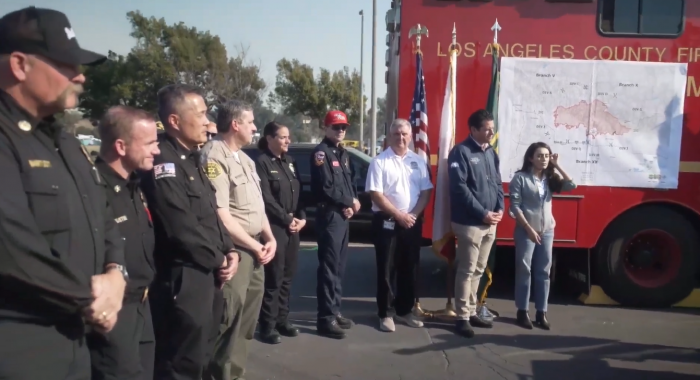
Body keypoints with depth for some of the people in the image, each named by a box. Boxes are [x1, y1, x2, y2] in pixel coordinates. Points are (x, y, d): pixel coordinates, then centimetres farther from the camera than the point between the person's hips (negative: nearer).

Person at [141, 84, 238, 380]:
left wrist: (228, 251, 4)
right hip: (183, 277, -9)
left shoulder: (192, 159, 15)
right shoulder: (163, 161, -16)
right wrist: (218, 259, -9)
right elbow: (182, 227, -22)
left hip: (208, 274, 10)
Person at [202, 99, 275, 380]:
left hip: (256, 246, 9)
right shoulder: (214, 158, -14)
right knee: (230, 318, -3)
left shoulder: (244, 158, 15)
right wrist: (256, 247, -11)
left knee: (247, 317, 16)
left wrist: (269, 239, 4)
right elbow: (222, 217, -19)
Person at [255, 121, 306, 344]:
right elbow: (266, 199, -13)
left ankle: (282, 320, 22)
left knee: (288, 276, 11)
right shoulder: (262, 163, -7)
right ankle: (267, 326, 6)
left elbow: (299, 192, 15)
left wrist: (301, 217, 2)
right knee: (273, 278, -4)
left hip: (293, 227, 7)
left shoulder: (289, 162, 16)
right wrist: (287, 219, -11)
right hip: (274, 227, -7)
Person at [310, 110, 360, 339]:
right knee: (329, 266, -7)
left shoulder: (343, 153, 18)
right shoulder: (321, 153, -9)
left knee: (340, 266, 14)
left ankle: (335, 311, 24)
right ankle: (326, 318, -1)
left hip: (344, 215, 9)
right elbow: (326, 188, -19)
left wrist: (352, 203, 0)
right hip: (329, 215, -9)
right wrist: (350, 202, -8)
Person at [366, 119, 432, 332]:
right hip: (387, 222, -4)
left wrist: (414, 214, -8)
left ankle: (404, 310, 24)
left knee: (409, 269, 11)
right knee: (386, 269, 1)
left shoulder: (418, 161, 8)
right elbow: (376, 194, -11)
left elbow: (426, 191, 6)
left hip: (413, 222, 4)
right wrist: (399, 215, -13)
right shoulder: (380, 161, -5)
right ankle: (385, 314, 11)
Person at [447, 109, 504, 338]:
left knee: (478, 270, 14)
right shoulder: (461, 152, -10)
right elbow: (460, 188, -17)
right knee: (467, 270, -2)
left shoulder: (491, 153, 13)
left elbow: (497, 183, 17)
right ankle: (462, 317, 6)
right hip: (470, 223, -7)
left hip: (490, 223, 7)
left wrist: (499, 209, 1)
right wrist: (483, 213, -17)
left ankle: (472, 312, 24)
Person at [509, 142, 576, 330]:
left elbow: (571, 185, -5)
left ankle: (541, 313, 15)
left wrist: (557, 166, -4)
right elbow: (515, 206, -12)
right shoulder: (520, 177, -7)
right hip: (525, 231, -5)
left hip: (547, 231, 5)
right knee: (524, 271, 2)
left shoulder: (550, 178, 9)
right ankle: (522, 312, 12)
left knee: (543, 272, 7)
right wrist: (529, 229, -15)